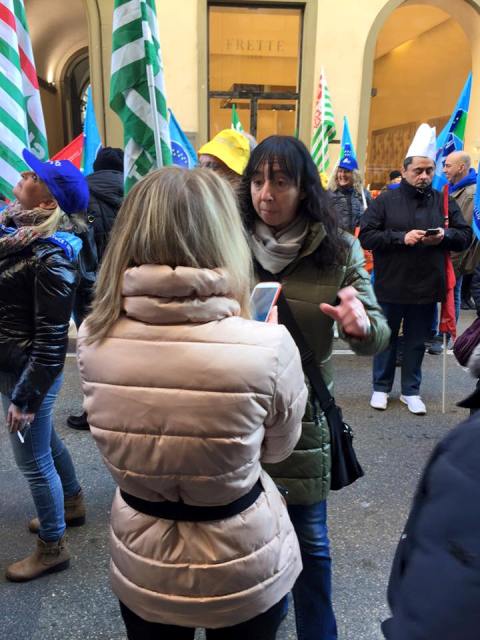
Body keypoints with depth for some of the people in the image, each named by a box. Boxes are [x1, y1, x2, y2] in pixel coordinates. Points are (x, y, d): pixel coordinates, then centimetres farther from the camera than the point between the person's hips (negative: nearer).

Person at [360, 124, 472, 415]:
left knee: (417, 342, 13)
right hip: (390, 287, -2)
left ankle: (411, 391, 29)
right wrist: (401, 237, -21)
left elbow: (466, 235, 7)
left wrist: (445, 236, -15)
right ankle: (381, 388, 29)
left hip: (427, 287, 2)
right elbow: (366, 236, -10)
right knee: (385, 339, 11)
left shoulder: (444, 201, 4)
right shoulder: (386, 200, -4)